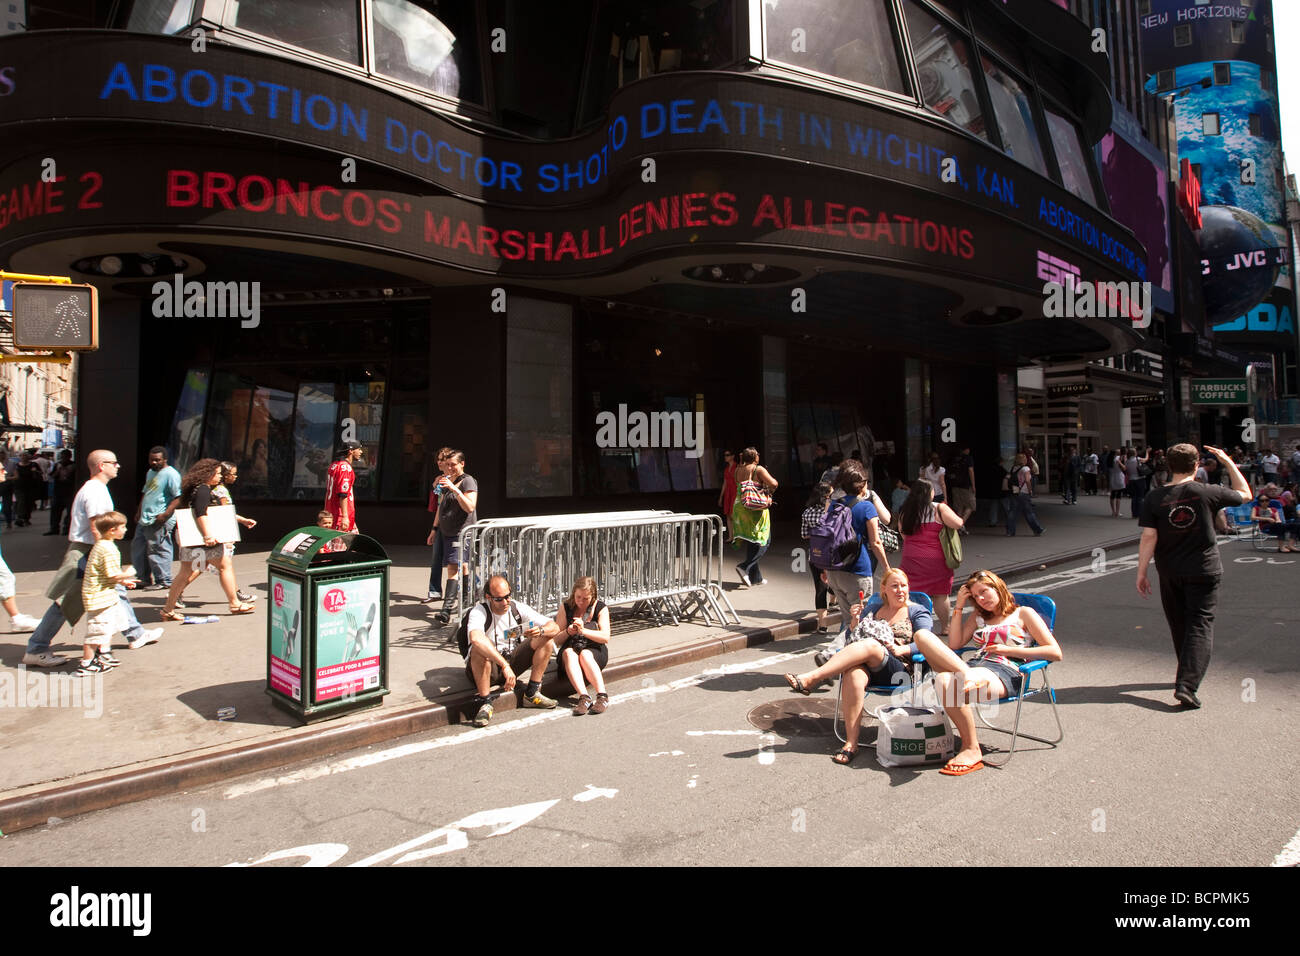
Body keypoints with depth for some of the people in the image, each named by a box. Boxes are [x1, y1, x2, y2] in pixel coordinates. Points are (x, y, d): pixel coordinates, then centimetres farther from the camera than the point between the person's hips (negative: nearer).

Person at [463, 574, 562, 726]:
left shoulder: (519, 609, -3)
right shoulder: (479, 611, -18)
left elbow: (555, 627, -5)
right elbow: (476, 638, -42)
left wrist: (541, 631, -30)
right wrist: (504, 665, -48)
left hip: (513, 662, 5)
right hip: (487, 666, -5)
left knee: (547, 639, -10)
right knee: (480, 648, -36)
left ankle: (532, 694, -9)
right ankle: (484, 703, -25)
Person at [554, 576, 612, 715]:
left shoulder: (600, 608, 1)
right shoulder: (565, 608, 6)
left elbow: (605, 637, -12)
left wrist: (583, 630, -25)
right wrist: (568, 632, -19)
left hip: (595, 651, -1)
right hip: (570, 649, 2)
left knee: (585, 654, -35)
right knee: (568, 653, -33)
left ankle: (602, 696, -41)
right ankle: (584, 697, -47)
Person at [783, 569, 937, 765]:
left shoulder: (918, 612, 15)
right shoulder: (874, 609, 24)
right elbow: (855, 638, 23)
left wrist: (900, 649, -19)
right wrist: (855, 621, 4)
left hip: (899, 671, -3)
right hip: (868, 668, 3)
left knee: (869, 645, -34)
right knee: (853, 676, -36)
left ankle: (810, 679, -41)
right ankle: (851, 744, -35)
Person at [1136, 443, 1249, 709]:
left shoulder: (1154, 498, -7)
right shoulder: (1208, 493, -8)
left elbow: (1149, 537, -10)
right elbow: (1245, 494, 11)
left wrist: (1141, 572, -5)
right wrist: (1228, 462, 18)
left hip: (1169, 573, 2)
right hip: (1204, 572, -2)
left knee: (1179, 625, 17)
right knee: (1200, 625, -1)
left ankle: (1187, 674, 34)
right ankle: (1187, 684, -13)